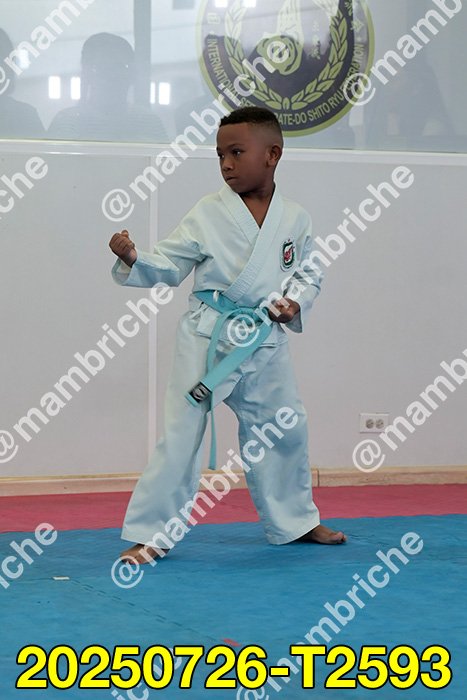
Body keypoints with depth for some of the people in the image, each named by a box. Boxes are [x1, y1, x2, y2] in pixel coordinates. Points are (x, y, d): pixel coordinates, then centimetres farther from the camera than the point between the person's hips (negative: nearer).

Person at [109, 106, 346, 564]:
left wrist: (296, 304, -9)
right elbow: (168, 266, -6)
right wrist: (132, 261, -24)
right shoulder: (208, 214, -7)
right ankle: (147, 534, -2)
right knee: (183, 431, -8)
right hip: (209, 336, -4)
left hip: (265, 342, 4)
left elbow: (309, 274, 10)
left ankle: (294, 521, 36)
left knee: (284, 430, 15)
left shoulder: (294, 220, 1)